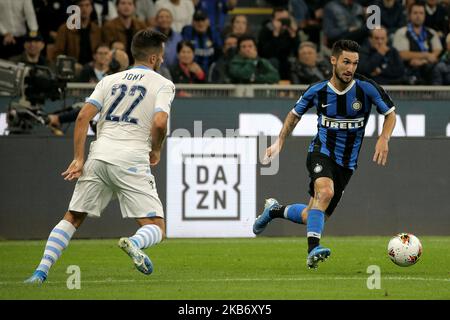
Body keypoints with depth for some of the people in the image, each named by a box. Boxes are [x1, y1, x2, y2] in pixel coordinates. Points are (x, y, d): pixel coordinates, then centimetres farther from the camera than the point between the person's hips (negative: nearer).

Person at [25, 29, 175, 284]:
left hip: (98, 156, 4)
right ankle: (134, 243, -35)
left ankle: (42, 270, 1)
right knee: (157, 228, -1)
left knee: (72, 219, 16)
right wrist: (156, 151, 8)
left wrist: (79, 158, 6)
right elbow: (160, 123, -10)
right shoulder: (163, 84, 6)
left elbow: (83, 117, 7)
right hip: (132, 161, -4)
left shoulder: (110, 80, 18)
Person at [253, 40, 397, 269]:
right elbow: (295, 114, 13)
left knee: (311, 218, 6)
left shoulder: (367, 89, -10)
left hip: (346, 164, 2)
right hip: (321, 153, -2)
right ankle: (313, 249, -38)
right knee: (325, 191, -35)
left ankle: (275, 210, 36)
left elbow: (390, 114, 3)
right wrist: (279, 143, 5)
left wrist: (384, 139, -15)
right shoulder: (317, 91, -6)